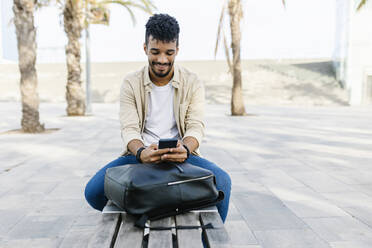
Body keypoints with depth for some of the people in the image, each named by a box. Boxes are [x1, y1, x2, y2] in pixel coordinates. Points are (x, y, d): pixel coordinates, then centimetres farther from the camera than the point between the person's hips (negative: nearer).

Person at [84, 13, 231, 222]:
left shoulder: (193, 83, 2)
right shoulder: (131, 84, 1)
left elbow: (196, 126, -8)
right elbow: (129, 129, -8)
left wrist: (185, 149, -33)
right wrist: (141, 152, -32)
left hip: (181, 155, 0)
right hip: (140, 155, 1)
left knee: (221, 181, -28)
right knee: (94, 191, -21)